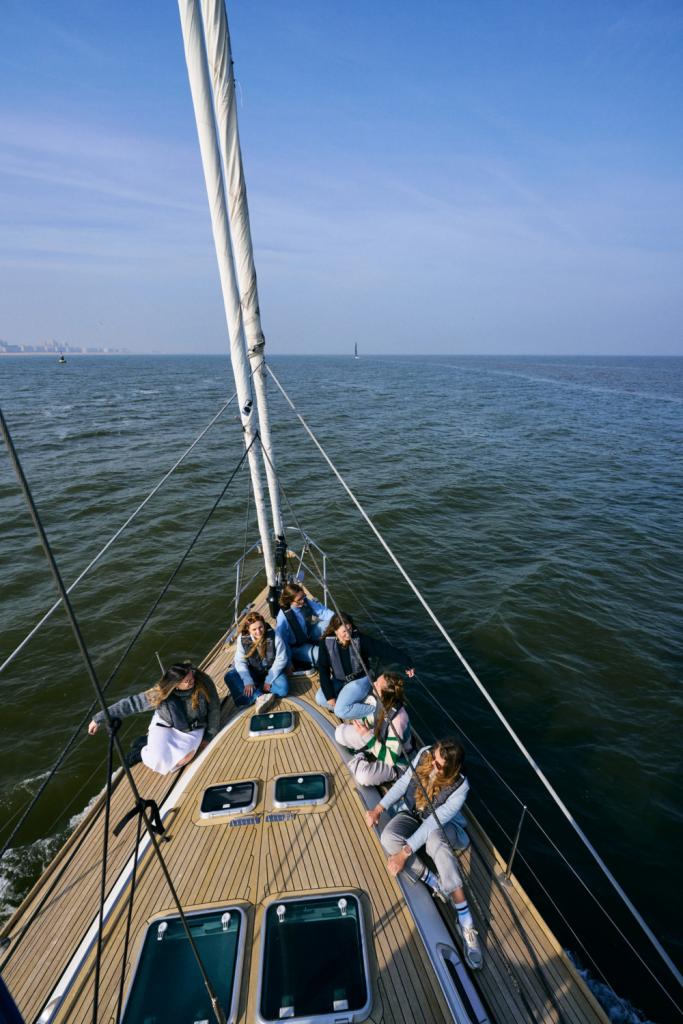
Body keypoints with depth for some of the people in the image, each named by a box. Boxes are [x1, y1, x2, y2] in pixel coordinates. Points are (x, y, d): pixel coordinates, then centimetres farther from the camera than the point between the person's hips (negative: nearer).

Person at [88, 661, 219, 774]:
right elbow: (130, 703, -16)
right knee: (159, 758, -27)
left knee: (182, 758, -27)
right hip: (166, 725, 0)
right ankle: (142, 752, 11)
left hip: (193, 730, 1)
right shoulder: (160, 694, -27)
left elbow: (214, 710, -13)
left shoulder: (204, 683, -28)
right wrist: (99, 718, -12)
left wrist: (208, 737, -5)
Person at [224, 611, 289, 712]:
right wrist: (248, 681, -28)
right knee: (229, 676, -24)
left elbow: (281, 660, -17)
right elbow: (240, 662, -15)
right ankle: (260, 696, -31)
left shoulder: (274, 636, -23)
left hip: (271, 671, -2)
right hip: (252, 672, 2)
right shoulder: (242, 639, -17)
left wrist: (269, 680, -19)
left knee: (283, 689, -30)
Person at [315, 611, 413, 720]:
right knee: (320, 699, -15)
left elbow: (383, 649, -25)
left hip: (360, 680, -4)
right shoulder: (327, 643, -17)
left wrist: (406, 662, -32)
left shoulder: (360, 639, -22)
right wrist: (329, 695, -18)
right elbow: (323, 670, -13)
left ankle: (376, 710, -4)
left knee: (341, 710, -21)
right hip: (338, 680, 4)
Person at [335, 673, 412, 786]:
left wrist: (368, 737, -35)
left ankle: (359, 761, -4)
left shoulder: (397, 720, -39)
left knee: (364, 776, -34)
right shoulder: (379, 701, -18)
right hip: (379, 741, 7)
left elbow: (391, 758, -33)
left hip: (395, 762, -6)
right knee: (340, 732, -1)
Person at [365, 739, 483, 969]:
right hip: (413, 815, 3)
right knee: (388, 838, -29)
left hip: (443, 826, -3)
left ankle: (465, 923, -33)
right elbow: (403, 782, -10)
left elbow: (432, 824, -32)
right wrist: (378, 809, -15)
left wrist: (404, 853, -33)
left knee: (435, 840, -41)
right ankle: (439, 886, -21)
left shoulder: (460, 787, -31)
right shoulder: (424, 754, -23)